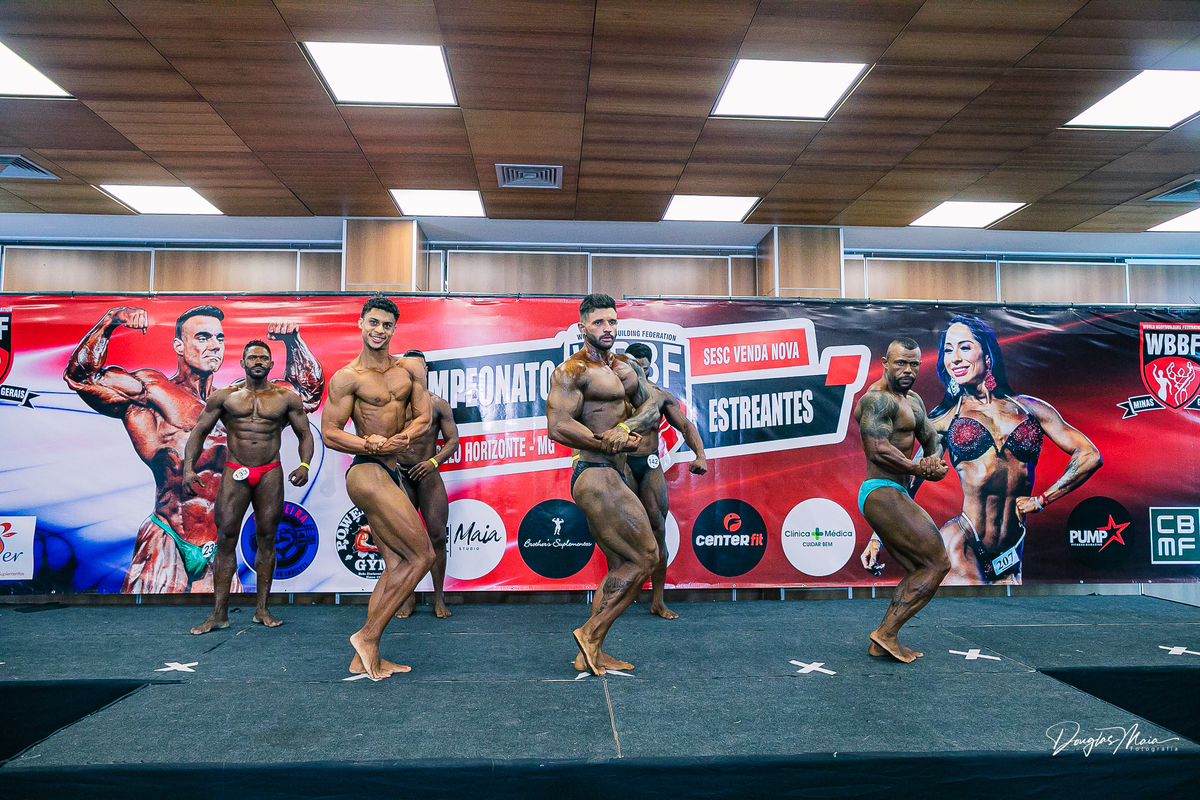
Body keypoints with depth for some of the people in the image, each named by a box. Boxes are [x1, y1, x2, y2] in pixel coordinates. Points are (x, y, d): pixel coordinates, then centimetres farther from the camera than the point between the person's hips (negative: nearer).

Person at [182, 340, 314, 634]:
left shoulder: (287, 398, 6)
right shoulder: (223, 396, 6)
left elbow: (305, 434, 9)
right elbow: (199, 432, 8)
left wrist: (304, 465, -9)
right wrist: (188, 468, -6)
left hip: (271, 474, 0)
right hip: (235, 473, 0)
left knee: (266, 539, 3)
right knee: (225, 539, -3)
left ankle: (262, 609, 12)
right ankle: (219, 614, 3)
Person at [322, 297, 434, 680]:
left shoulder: (411, 368, 10)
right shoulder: (347, 377, -6)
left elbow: (423, 419, 5)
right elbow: (329, 433, -8)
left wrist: (396, 441, -14)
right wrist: (372, 446, -22)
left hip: (393, 475, 7)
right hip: (367, 473, -7)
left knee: (397, 567, 9)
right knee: (422, 555, -9)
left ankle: (365, 658, 17)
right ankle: (368, 636, 3)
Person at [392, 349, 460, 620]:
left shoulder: (438, 404, 6)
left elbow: (453, 440, 3)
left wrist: (433, 461, -12)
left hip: (429, 475, -1)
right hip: (399, 475, 1)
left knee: (437, 535, -3)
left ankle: (439, 598, 8)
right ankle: (408, 597, 16)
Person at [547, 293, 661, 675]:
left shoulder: (626, 369, 17)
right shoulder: (572, 371, -9)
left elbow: (652, 409, 7)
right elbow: (557, 427, -19)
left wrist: (624, 429, -15)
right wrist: (615, 443, -16)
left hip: (610, 478, 9)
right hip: (595, 476, -9)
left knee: (621, 566, 13)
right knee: (645, 557, -6)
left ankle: (592, 652, 19)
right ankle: (591, 633, 3)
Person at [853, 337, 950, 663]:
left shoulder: (913, 400, 18)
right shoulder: (876, 399, -14)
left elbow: (932, 439, 15)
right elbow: (878, 451, -25)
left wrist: (934, 459, -7)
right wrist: (921, 471, -17)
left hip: (896, 496, 10)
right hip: (882, 493, -10)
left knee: (919, 572, 13)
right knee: (937, 563, -8)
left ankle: (881, 644, 16)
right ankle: (886, 633, -3)